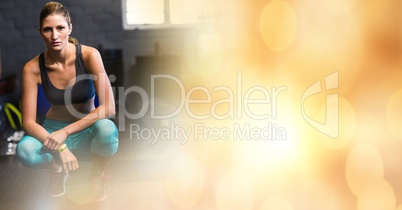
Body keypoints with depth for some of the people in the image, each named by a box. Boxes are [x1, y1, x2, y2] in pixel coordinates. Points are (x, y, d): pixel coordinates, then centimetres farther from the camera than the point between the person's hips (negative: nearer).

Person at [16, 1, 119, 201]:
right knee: (24, 150, -33)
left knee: (107, 130, -37)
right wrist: (59, 147, -32)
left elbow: (109, 108, -25)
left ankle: (97, 175, -3)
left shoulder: (89, 55, -19)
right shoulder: (32, 68, -15)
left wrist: (66, 132, -33)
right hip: (52, 131, 1)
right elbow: (28, 122, -15)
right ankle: (57, 169, 4)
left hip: (87, 133, -1)